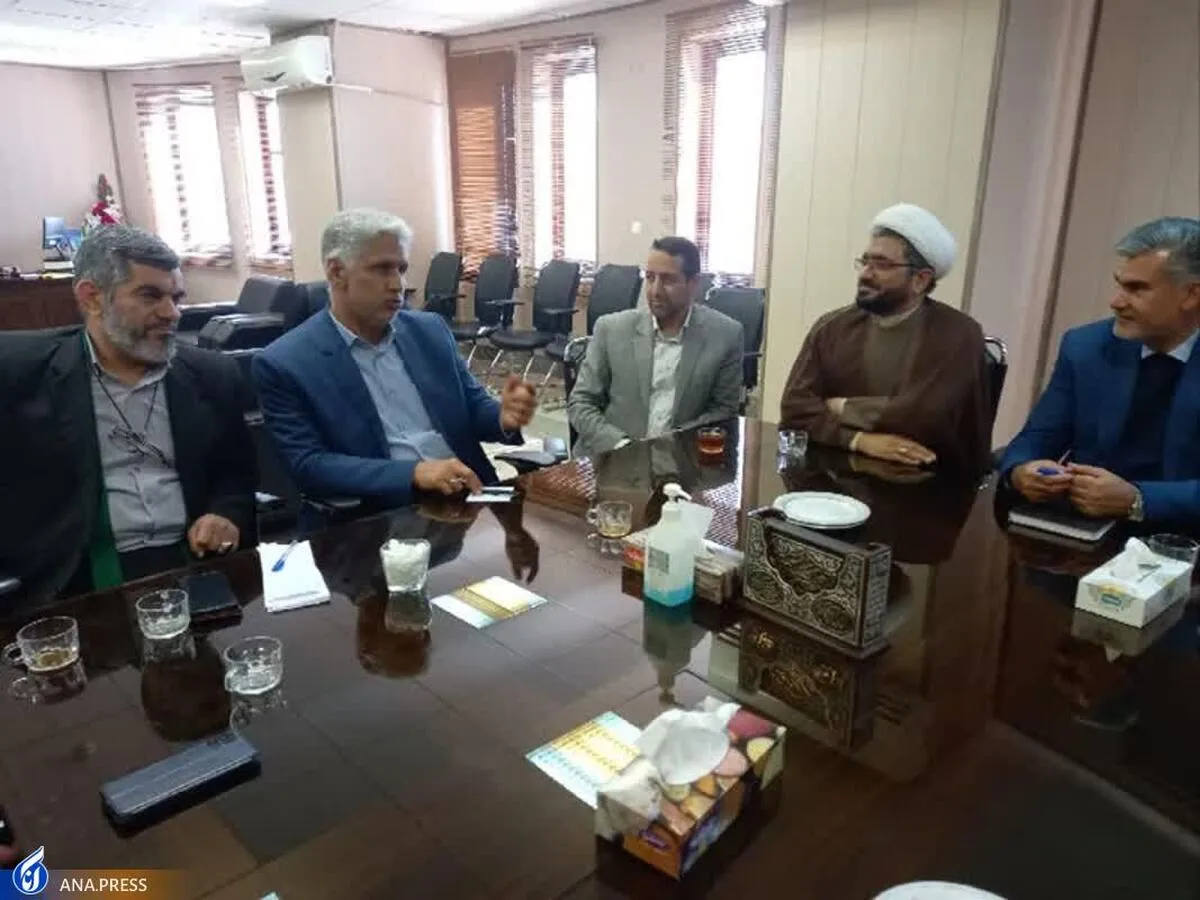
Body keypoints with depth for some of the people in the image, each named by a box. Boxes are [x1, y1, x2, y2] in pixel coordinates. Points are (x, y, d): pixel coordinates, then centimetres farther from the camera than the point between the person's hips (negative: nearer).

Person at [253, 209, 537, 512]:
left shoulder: (430, 330, 11)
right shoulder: (285, 363, -2)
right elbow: (309, 467, -9)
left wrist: (503, 418, -8)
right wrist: (414, 472, -21)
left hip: (469, 498, 4)